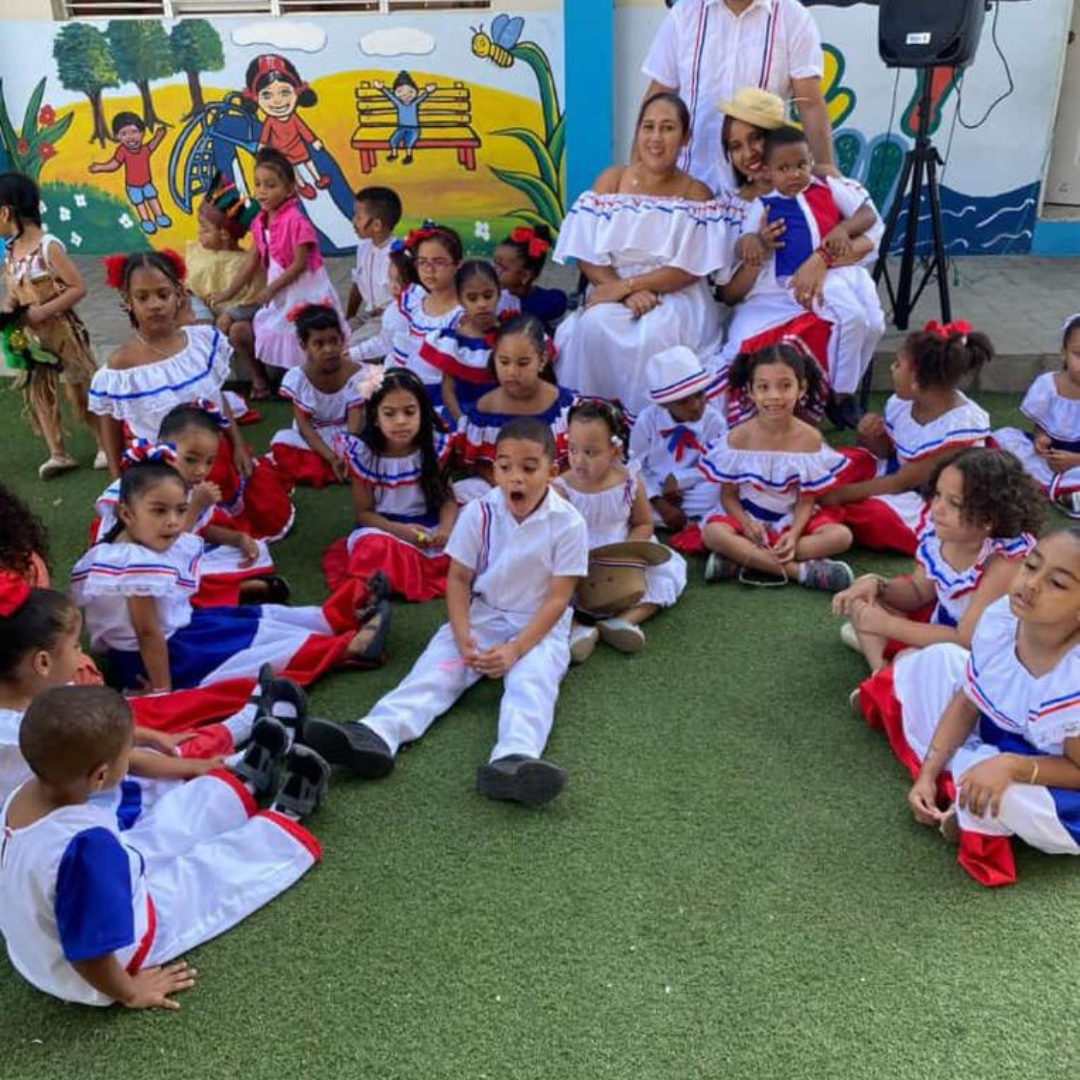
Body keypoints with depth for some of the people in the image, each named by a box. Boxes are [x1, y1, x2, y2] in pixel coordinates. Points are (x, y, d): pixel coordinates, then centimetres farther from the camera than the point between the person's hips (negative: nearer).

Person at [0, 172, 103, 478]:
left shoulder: (48, 246, -17)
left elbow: (78, 288, -20)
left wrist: (42, 312, -22)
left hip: (61, 331, -7)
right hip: (30, 337, 7)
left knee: (82, 389, 3)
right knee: (38, 394, 7)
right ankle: (58, 453, 14)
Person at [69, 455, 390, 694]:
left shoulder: (153, 547, 0)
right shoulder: (138, 564, -29)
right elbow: (147, 634, -27)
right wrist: (162, 690, -23)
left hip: (178, 627, 10)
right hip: (155, 659, -10)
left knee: (263, 616, 11)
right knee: (263, 634, -8)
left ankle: (336, 617, 19)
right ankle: (349, 647, -4)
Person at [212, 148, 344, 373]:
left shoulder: (295, 221, -21)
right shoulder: (260, 223, 2)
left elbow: (299, 264, -20)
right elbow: (251, 263, 9)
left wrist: (270, 289, -17)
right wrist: (228, 293, 10)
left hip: (304, 291, -8)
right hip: (281, 292, 8)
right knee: (271, 337, 12)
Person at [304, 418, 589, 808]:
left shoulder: (568, 523, -14)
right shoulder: (479, 513, -7)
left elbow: (558, 598, -13)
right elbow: (458, 579, -1)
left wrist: (516, 649, -23)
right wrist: (463, 637, -17)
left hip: (540, 626, -2)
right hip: (482, 616, 3)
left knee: (532, 679, -31)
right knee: (436, 668, -20)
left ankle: (514, 759, -58)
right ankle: (376, 735, -41)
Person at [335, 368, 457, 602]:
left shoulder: (435, 446, -6)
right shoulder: (363, 454, -10)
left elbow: (447, 498, -2)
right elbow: (364, 512, -5)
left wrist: (446, 527, -25)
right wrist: (399, 530, -23)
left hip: (430, 525, 2)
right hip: (384, 527, -2)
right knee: (377, 548, -37)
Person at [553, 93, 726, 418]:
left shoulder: (696, 194, 2)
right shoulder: (611, 180, 7)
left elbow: (688, 270, -7)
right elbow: (589, 257, -1)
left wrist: (624, 285, -16)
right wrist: (628, 294, -17)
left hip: (675, 297, -1)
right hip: (613, 292, 2)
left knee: (656, 334, -33)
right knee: (594, 325, -30)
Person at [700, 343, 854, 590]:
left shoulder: (810, 439, -8)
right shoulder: (738, 439, -9)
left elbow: (807, 499, -5)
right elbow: (728, 494, -4)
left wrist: (794, 534, -24)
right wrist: (747, 524, -24)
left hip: (793, 521, 1)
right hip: (749, 518, -1)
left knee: (841, 535, -24)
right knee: (712, 533, -31)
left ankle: (743, 559, -31)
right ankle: (799, 569, -32)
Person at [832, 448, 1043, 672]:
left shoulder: (1007, 560, -35)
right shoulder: (939, 528, -16)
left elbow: (965, 640, -31)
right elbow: (919, 591, 3)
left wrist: (888, 624, -26)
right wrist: (878, 585, -18)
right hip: (943, 618, 7)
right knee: (864, 596, 2)